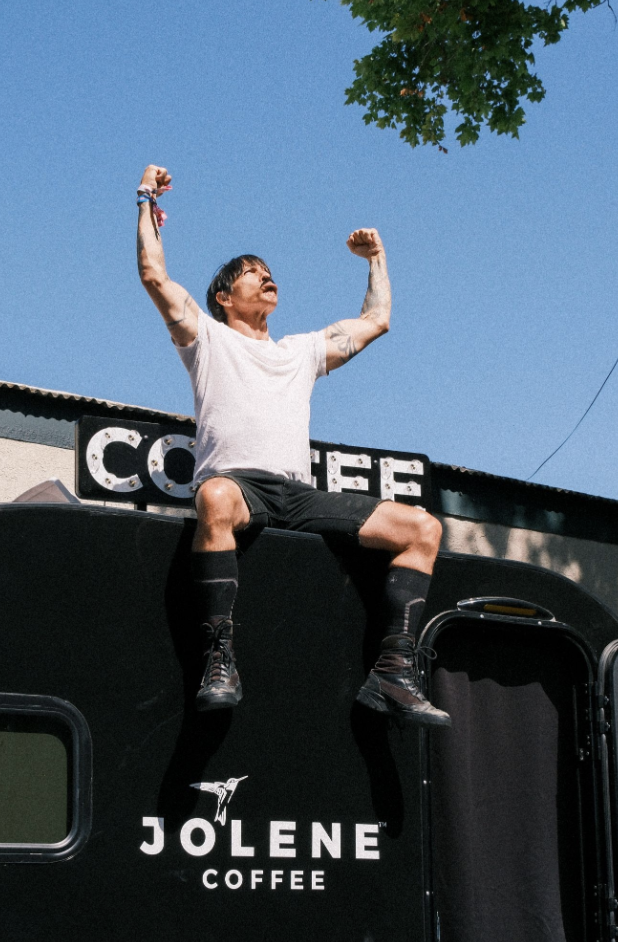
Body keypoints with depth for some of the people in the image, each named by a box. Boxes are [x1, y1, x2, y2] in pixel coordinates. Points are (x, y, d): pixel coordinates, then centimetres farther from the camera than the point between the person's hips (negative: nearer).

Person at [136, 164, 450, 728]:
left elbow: (376, 320, 41)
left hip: (299, 495, 5)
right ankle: (220, 661, -43)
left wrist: (376, 257, 47)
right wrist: (148, 201, 16)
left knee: (422, 527, -12)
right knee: (216, 498, -45)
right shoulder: (208, 338, 20)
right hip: (236, 479, -5)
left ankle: (395, 670, -21)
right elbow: (154, 274, 9)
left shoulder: (302, 351, 34)